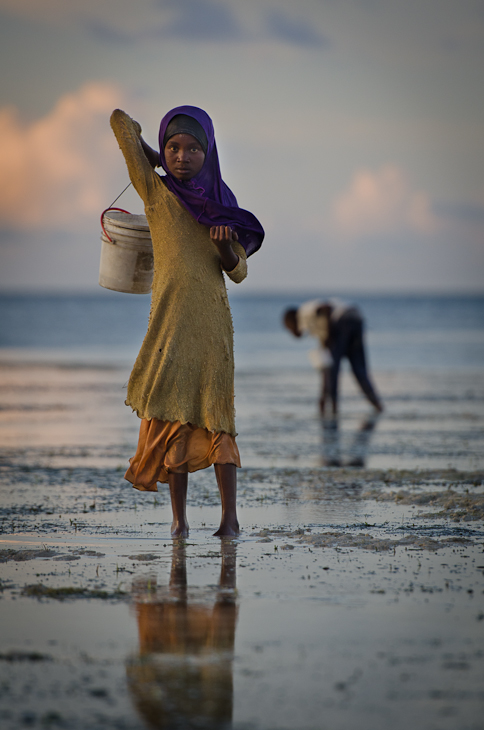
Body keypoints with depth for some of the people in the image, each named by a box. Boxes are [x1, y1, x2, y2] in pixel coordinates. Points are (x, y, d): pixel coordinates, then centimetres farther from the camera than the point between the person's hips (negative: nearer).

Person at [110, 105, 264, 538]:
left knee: (215, 414, -2)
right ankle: (179, 519, 5)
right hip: (170, 318, -1)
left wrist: (226, 247, -10)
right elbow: (121, 121, 2)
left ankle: (230, 516, 1)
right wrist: (151, 157, 16)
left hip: (213, 322, 1)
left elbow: (238, 273, 9)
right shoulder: (155, 190, 3)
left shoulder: (220, 203, 9)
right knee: (173, 415, -1)